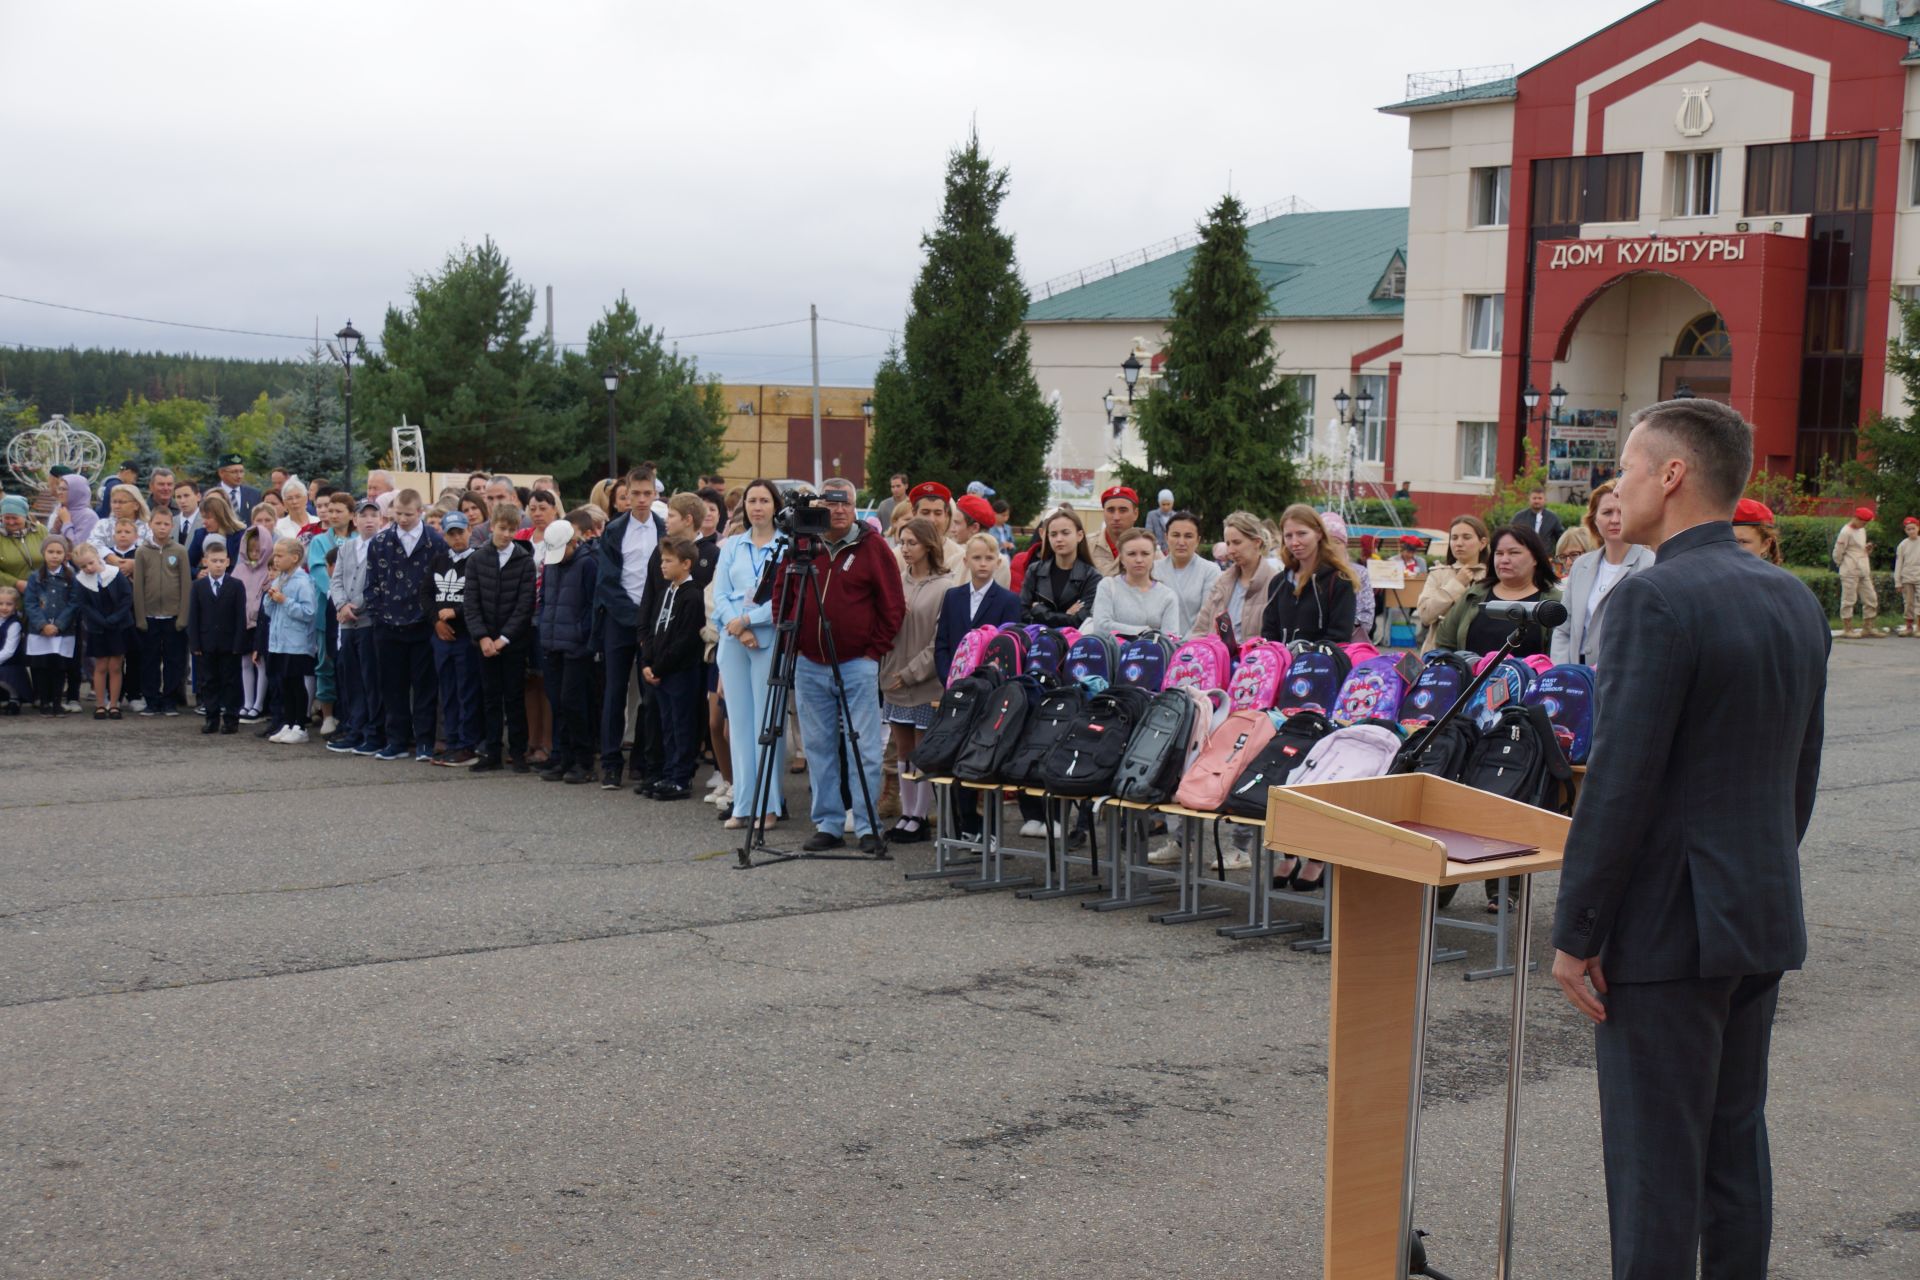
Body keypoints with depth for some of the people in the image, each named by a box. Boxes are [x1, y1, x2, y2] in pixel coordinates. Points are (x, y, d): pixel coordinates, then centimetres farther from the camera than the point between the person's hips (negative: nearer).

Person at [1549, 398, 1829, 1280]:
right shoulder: (1795, 600, 8)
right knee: (1735, 1143, 17)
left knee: (1655, 1159, 0)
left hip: (1667, 926, -8)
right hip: (1765, 916, 8)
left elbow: (1619, 784, -20)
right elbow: (1803, 773, 14)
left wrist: (1575, 932, -14)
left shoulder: (1655, 600, -18)